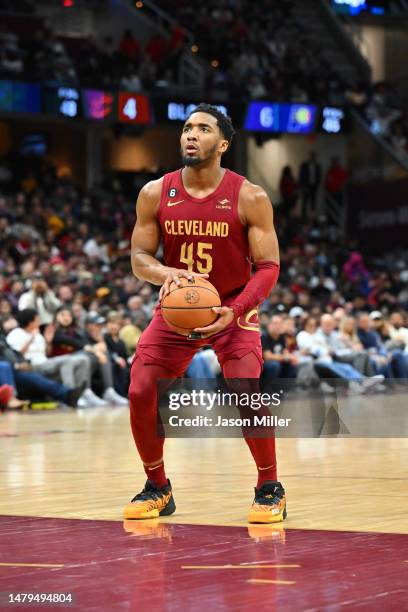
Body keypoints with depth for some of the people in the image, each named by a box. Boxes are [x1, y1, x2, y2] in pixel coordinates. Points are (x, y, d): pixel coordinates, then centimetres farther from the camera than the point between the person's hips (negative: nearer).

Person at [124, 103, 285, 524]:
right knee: (140, 394, -9)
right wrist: (166, 273, -26)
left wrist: (235, 311, -27)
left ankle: (269, 489, 1)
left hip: (233, 307, -3)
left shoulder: (250, 198, -13)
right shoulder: (155, 194, -6)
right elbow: (139, 257, -2)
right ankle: (157, 488, 13)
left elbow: (268, 266, -12)